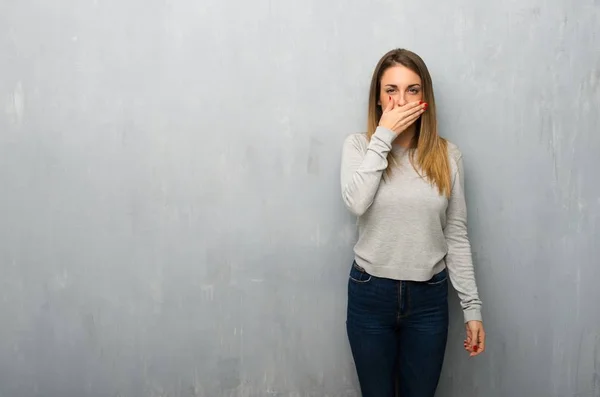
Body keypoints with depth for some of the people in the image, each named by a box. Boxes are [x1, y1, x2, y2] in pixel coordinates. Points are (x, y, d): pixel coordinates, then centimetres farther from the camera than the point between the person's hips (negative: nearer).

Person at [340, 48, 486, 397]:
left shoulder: (447, 155, -2)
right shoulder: (359, 146, -5)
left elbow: (457, 236, 0)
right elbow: (356, 202, -24)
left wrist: (472, 307, -1)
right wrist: (383, 136, -20)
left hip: (429, 298, 1)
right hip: (371, 294, -1)